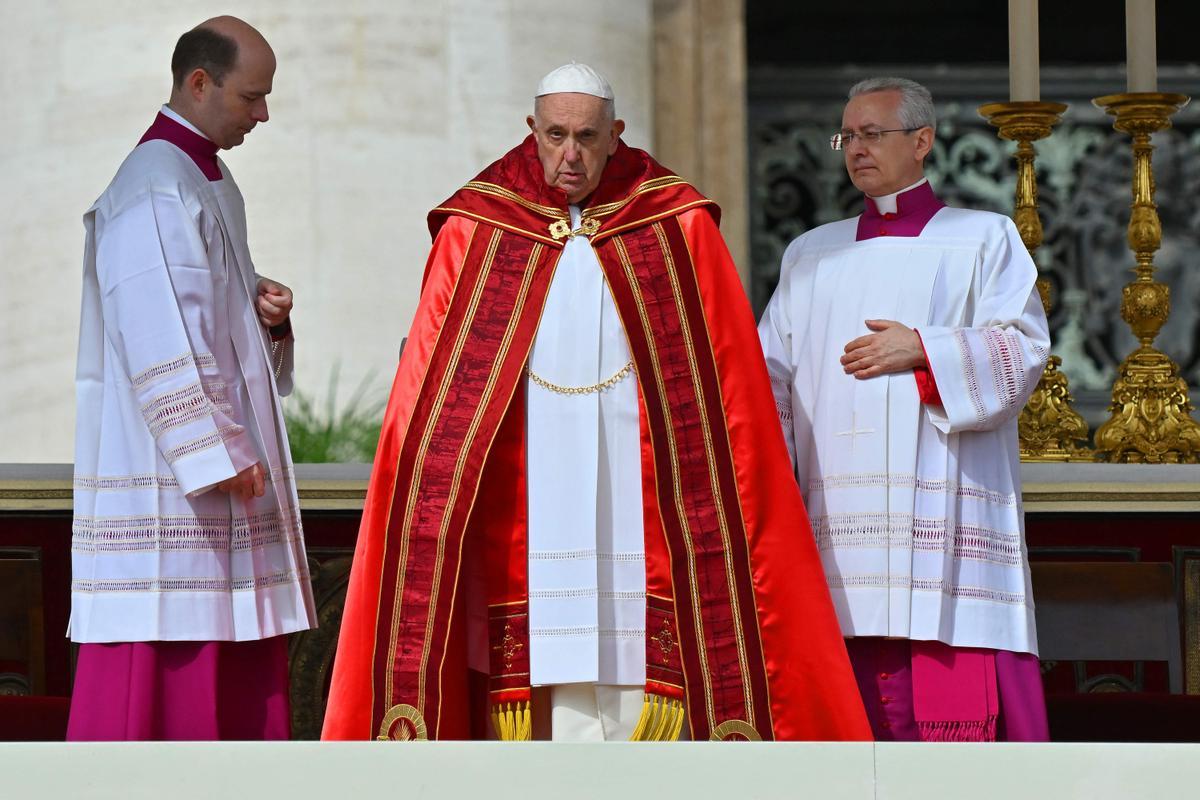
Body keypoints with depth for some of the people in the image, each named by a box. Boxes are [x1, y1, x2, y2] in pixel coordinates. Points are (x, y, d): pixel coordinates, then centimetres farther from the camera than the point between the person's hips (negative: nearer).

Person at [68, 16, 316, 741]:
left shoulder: (212, 183, 16)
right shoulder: (154, 189, -15)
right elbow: (160, 339, -21)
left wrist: (267, 315, 1)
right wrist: (220, 455, -21)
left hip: (222, 470, 10)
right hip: (165, 474, -10)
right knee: (160, 659, -8)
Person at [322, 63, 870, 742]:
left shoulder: (680, 232, 3)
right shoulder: (474, 233, 5)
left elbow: (728, 392, 4)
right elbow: (432, 393, 5)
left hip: (637, 505, 0)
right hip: (525, 510, 0)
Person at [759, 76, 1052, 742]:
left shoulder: (982, 239, 12)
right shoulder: (811, 255, 22)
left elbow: (1024, 347, -1)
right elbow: (772, 372, 14)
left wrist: (923, 351, -12)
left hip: (946, 506, -3)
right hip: (841, 508, 3)